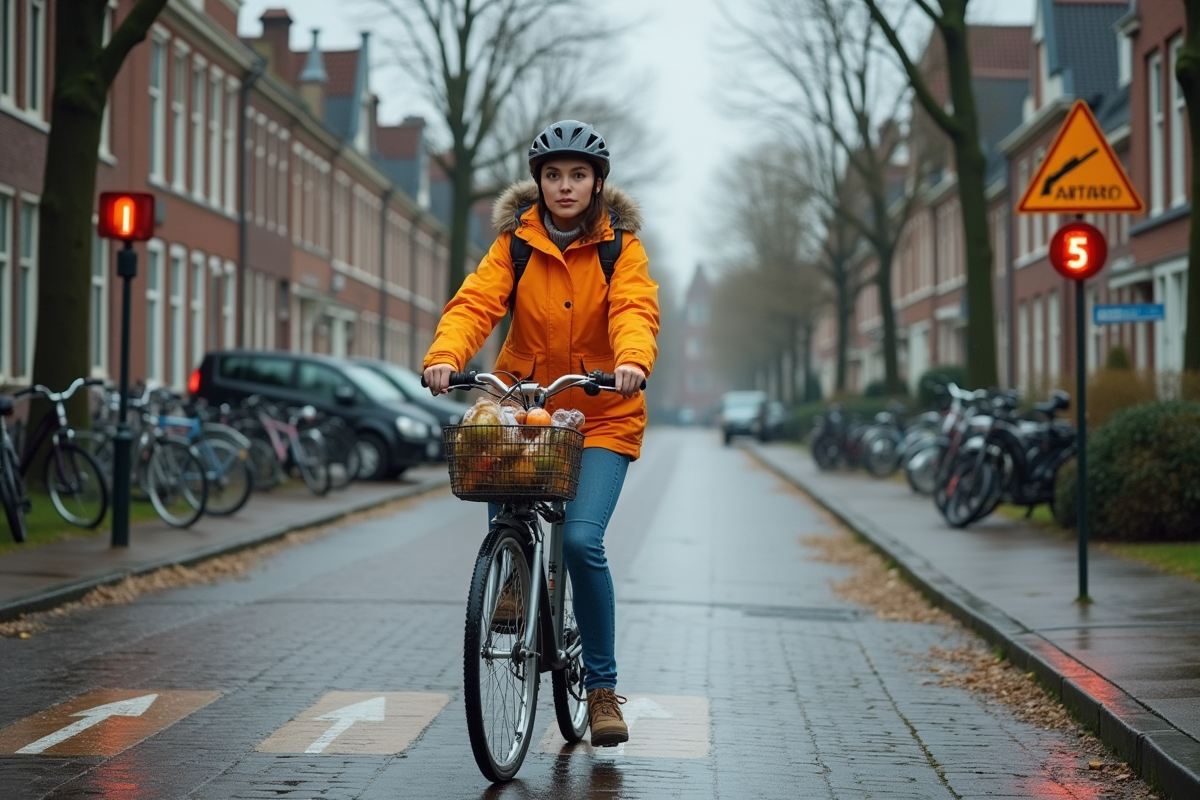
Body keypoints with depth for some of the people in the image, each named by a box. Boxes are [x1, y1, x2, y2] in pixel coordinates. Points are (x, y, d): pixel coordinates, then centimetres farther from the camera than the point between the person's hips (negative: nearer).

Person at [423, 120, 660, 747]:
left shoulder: (620, 247, -2)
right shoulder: (516, 244, 1)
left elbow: (635, 310, -19)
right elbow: (475, 301, -14)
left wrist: (633, 361, -41)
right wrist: (445, 355, -34)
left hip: (601, 415, -2)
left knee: (582, 539, -18)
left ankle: (602, 685, -2)